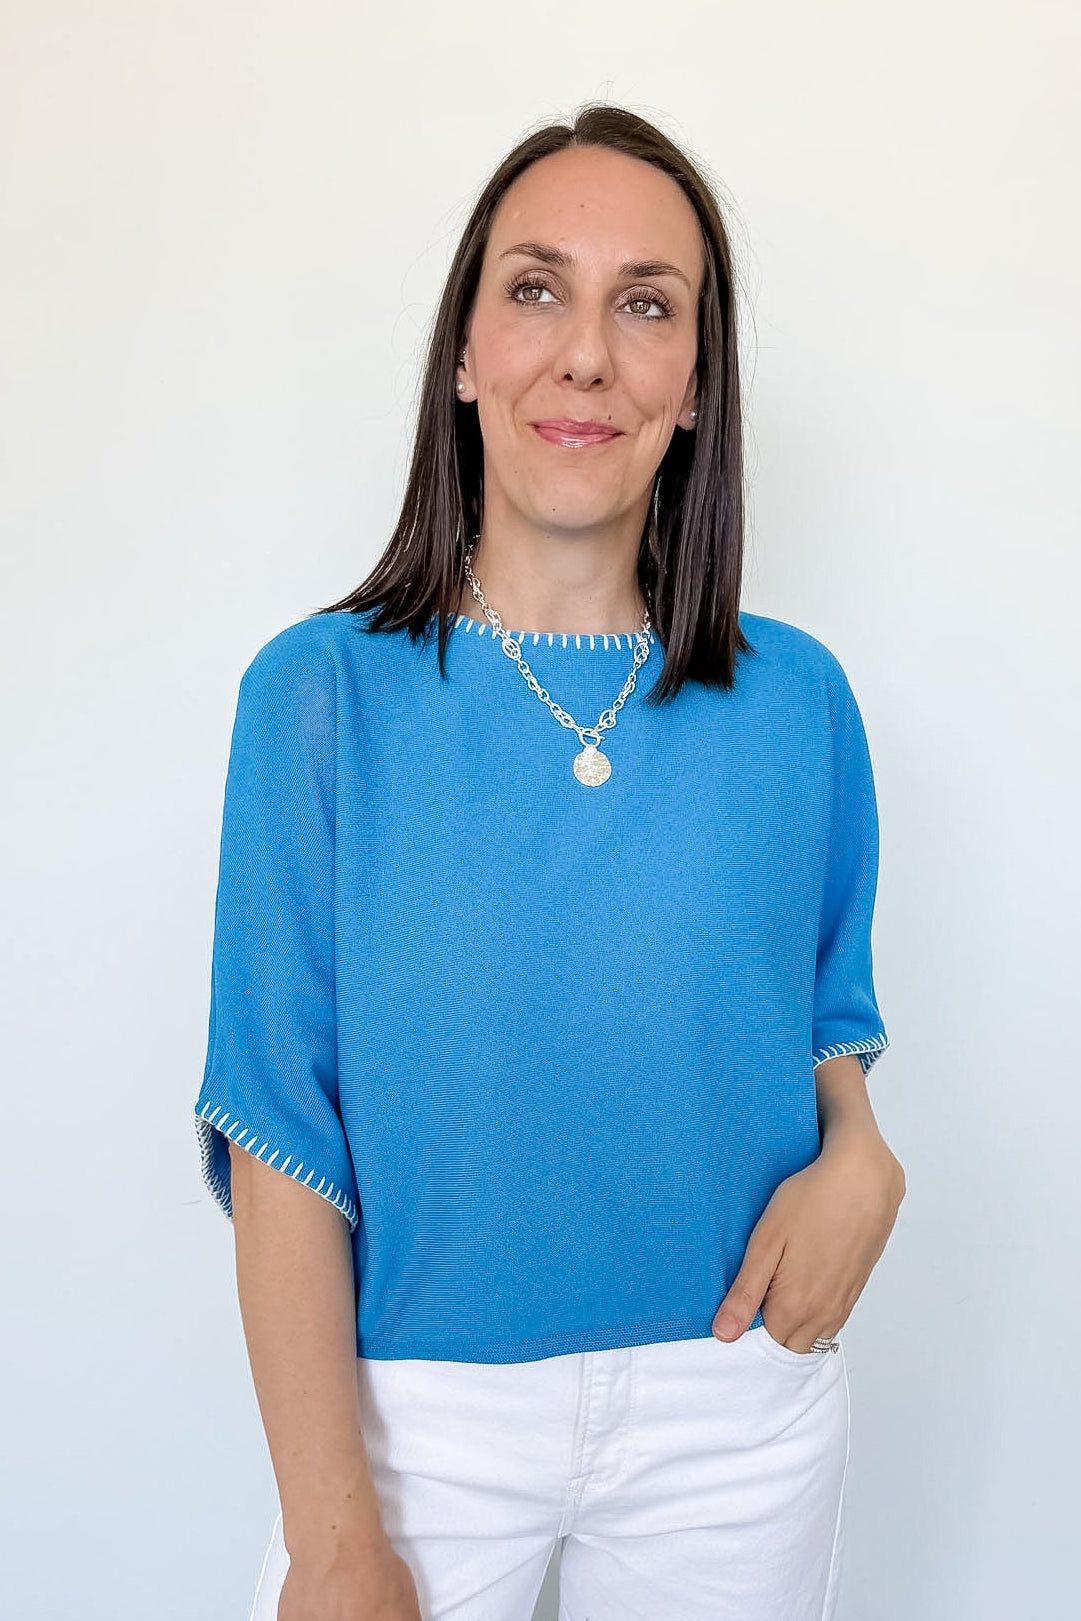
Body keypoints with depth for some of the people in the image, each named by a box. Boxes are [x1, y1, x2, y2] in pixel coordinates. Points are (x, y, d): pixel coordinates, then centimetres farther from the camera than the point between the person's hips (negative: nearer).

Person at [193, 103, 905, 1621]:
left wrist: (859, 1158, -12)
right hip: (416, 1405, -2)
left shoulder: (797, 701, -4)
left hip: (736, 1408, 3)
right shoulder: (320, 695, -11)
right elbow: (281, 1130, -11)